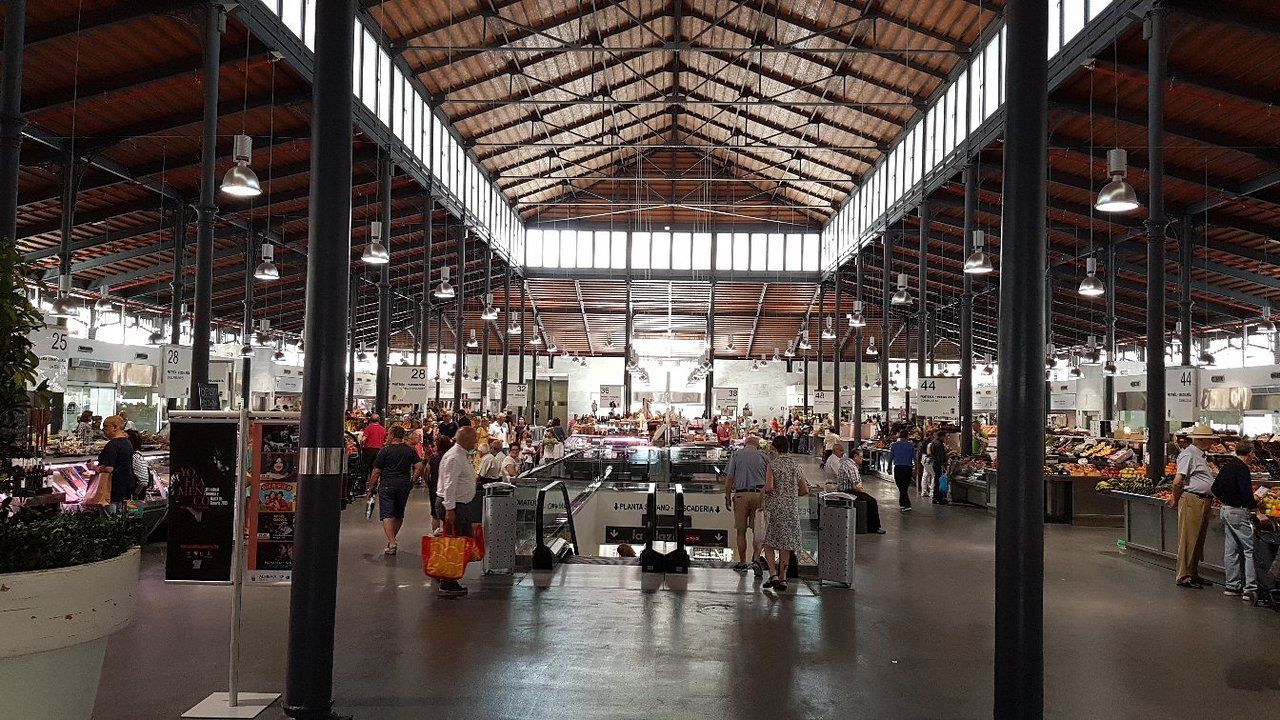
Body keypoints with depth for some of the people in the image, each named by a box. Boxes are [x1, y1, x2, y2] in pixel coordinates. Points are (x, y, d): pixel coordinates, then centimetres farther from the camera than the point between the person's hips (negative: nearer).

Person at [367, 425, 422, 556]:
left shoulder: (385, 450, -5)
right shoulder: (410, 450, 5)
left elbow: (376, 472, -4)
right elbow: (418, 467, -1)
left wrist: (371, 489, 4)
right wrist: (411, 482, 10)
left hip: (387, 485, -4)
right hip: (404, 484, 4)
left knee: (386, 515, -6)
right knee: (399, 514, 18)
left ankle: (391, 544, -19)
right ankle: (392, 540, 28)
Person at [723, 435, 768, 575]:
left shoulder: (736, 454, 6)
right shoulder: (763, 456, 8)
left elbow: (729, 478, 1)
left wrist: (727, 497, 5)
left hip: (741, 495, 0)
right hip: (759, 495, 1)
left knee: (741, 531, 9)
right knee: (758, 531, 4)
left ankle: (742, 562, 15)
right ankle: (756, 559, -13)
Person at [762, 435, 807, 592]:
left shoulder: (772, 465, -8)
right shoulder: (795, 466, 7)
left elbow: (769, 487, -20)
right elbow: (805, 490, 10)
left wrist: (763, 492, 0)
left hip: (774, 508, -4)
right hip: (790, 509, 4)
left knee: (769, 542, 7)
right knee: (785, 544, 10)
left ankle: (773, 574, -7)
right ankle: (782, 578, 10)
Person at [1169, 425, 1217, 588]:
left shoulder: (1200, 455, 19)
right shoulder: (1188, 454, -13)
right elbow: (1178, 481, -18)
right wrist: (1176, 500, -6)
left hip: (1204, 503, 10)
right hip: (1192, 501, -10)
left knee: (1198, 541, 15)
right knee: (1188, 541, -4)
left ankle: (1193, 574, 24)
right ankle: (1183, 577, 1)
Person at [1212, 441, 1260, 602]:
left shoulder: (1225, 466, 10)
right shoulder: (1241, 468, -16)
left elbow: (1215, 489, 17)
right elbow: (1246, 493, -24)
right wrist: (1257, 510, -17)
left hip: (1226, 510, 9)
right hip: (1239, 512, -9)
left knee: (1231, 549, 13)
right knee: (1250, 549, -4)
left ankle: (1232, 585, 19)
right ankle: (1250, 590, -6)